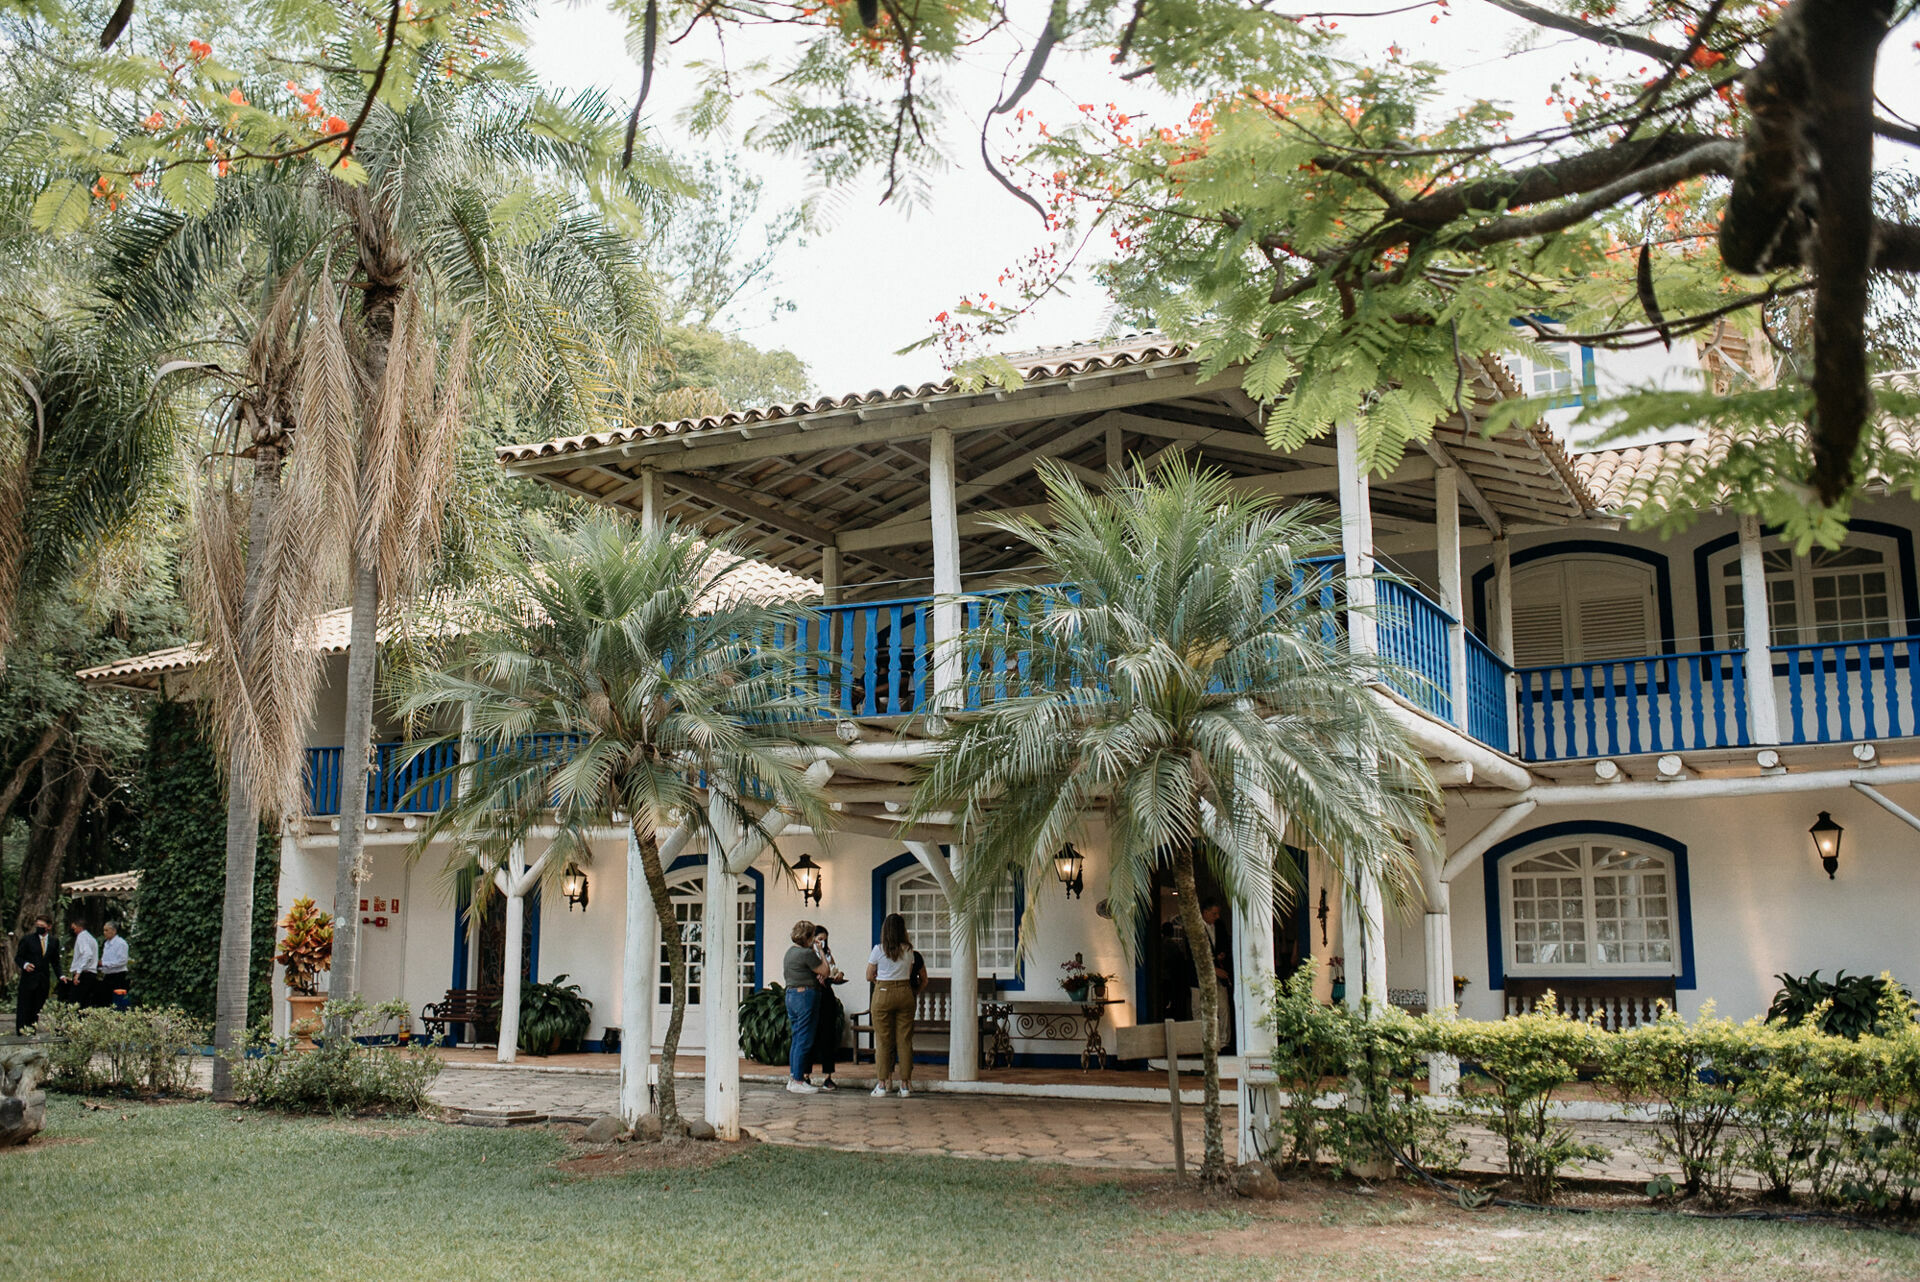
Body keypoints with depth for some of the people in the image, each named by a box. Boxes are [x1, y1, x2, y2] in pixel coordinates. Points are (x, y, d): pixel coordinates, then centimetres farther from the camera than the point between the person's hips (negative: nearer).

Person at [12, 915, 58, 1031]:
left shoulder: (54, 942, 10)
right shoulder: (28, 939, 0)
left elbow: (55, 961, 16)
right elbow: (18, 957, 1)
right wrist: (25, 965, -19)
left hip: (44, 981, 3)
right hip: (28, 978, -3)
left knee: (37, 1007, 3)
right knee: (24, 1007, -2)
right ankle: (20, 1032, 1)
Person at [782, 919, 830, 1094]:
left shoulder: (790, 951, 14)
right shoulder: (807, 953, -15)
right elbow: (826, 970, -10)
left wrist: (815, 977, 13)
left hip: (791, 994, 10)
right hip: (806, 996, -10)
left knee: (797, 1038, 15)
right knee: (804, 1040, -6)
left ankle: (792, 1076, 18)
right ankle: (798, 1081, -5)